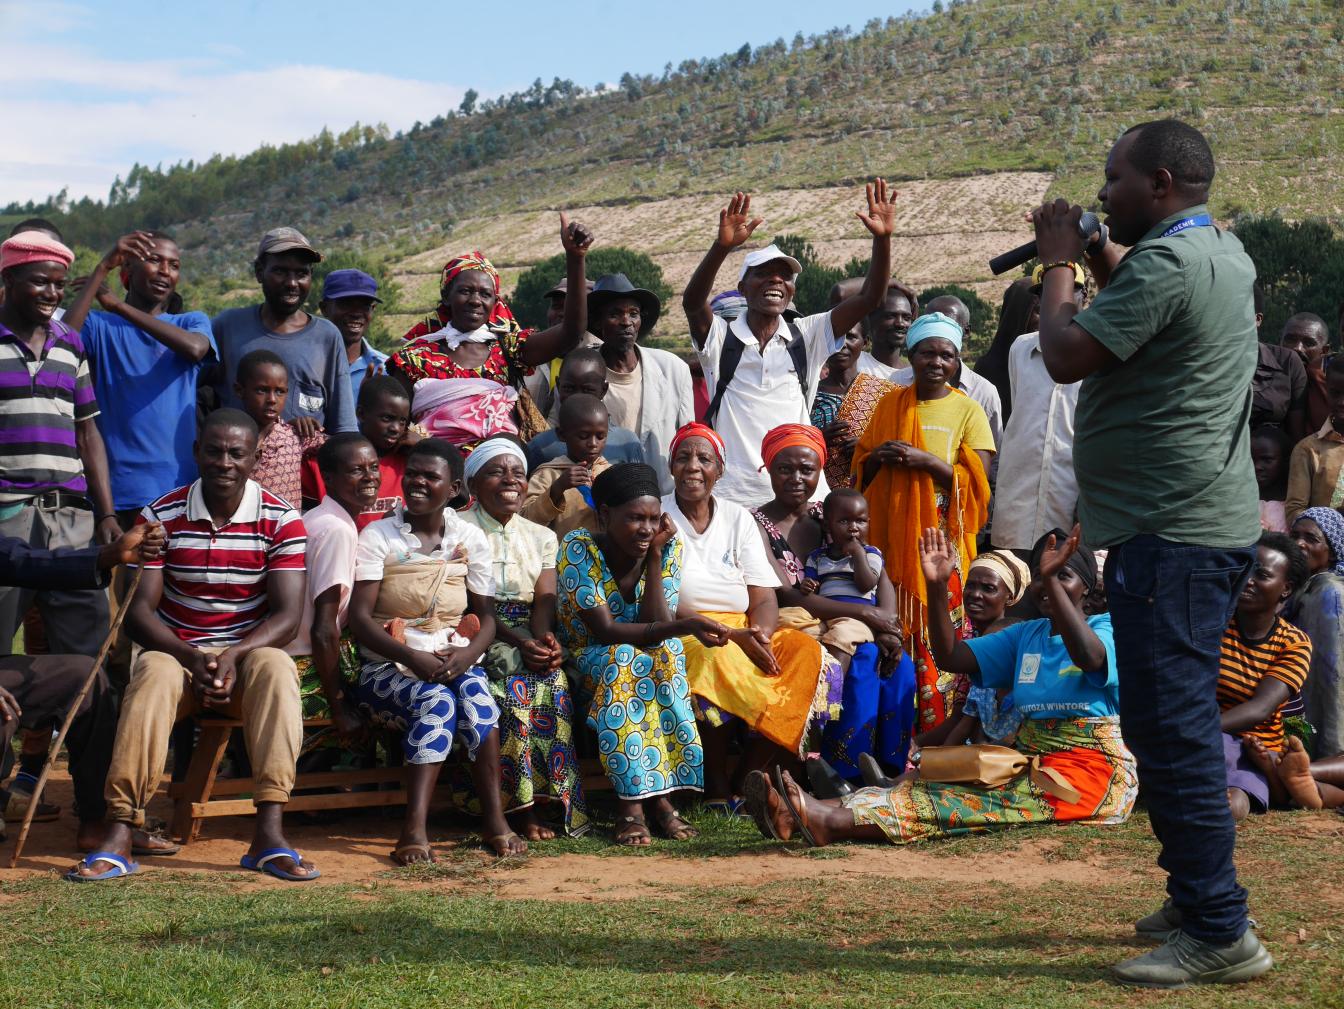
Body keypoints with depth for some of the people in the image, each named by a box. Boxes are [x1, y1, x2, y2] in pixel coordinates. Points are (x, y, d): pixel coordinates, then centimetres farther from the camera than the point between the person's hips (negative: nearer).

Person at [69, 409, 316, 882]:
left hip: (249, 653, 0)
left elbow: (288, 615, -10)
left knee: (276, 669, -34)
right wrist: (191, 657, -25)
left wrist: (234, 656, -28)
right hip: (176, 652, 0)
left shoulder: (280, 520, -4)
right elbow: (139, 608, -8)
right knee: (155, 673, -35)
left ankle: (269, 834, -41)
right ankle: (119, 834, -41)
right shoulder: (160, 516, -3)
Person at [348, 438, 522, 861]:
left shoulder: (470, 538, 9)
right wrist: (413, 658, -23)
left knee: (475, 693, -32)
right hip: (387, 666, -2)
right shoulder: (377, 536, 0)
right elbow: (359, 617, -9)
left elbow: (486, 615, 6)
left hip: (452, 661, 2)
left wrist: (467, 654, -17)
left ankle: (495, 818, -30)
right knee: (435, 700, -34)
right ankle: (414, 829, -39)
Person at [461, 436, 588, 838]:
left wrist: (546, 639, -22)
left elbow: (544, 601, 1)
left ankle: (540, 800, -27)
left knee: (552, 678, -29)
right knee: (514, 682, -33)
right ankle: (524, 806, -29)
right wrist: (519, 642, -24)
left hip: (530, 643, 4)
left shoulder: (541, 537, 16)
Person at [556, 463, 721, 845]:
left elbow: (657, 627, -21)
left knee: (665, 655, -31)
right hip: (586, 659, -3)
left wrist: (654, 555, -24)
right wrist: (685, 626, -39)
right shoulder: (578, 549, -21)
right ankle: (631, 801, -34)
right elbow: (605, 632, -28)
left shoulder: (667, 547, -10)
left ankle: (655, 794, -29)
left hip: (649, 654, 3)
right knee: (622, 660, -35)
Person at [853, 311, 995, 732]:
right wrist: (879, 458, -4)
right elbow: (862, 471, 18)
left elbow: (977, 481, -4)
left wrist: (925, 460, -15)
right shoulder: (890, 404, 14)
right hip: (893, 537, 3)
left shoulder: (967, 410, 4)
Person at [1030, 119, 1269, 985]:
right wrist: (1097, 257, 14)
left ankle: (1219, 936, -7)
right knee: (1180, 722, 18)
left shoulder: (1165, 261, -17)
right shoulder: (1225, 253, 16)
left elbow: (1068, 355, -18)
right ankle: (1199, 903, 27)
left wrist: (1059, 263, -4)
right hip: (1211, 520, 11)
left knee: (1170, 728, -10)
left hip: (1171, 531, -11)